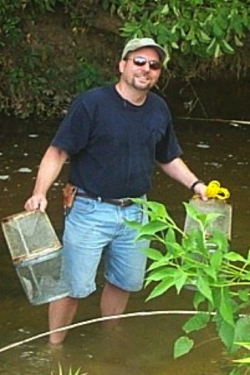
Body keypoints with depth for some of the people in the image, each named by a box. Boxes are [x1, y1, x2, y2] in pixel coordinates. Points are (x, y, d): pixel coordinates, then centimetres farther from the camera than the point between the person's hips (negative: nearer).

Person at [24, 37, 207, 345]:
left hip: (135, 212, 6)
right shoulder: (91, 103, -14)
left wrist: (195, 184, 7)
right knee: (74, 285, -3)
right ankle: (54, 347, 15)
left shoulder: (159, 109, 6)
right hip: (89, 212, -6)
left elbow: (168, 158, 20)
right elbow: (58, 151, -15)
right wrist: (40, 193, -27)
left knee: (124, 282, 18)